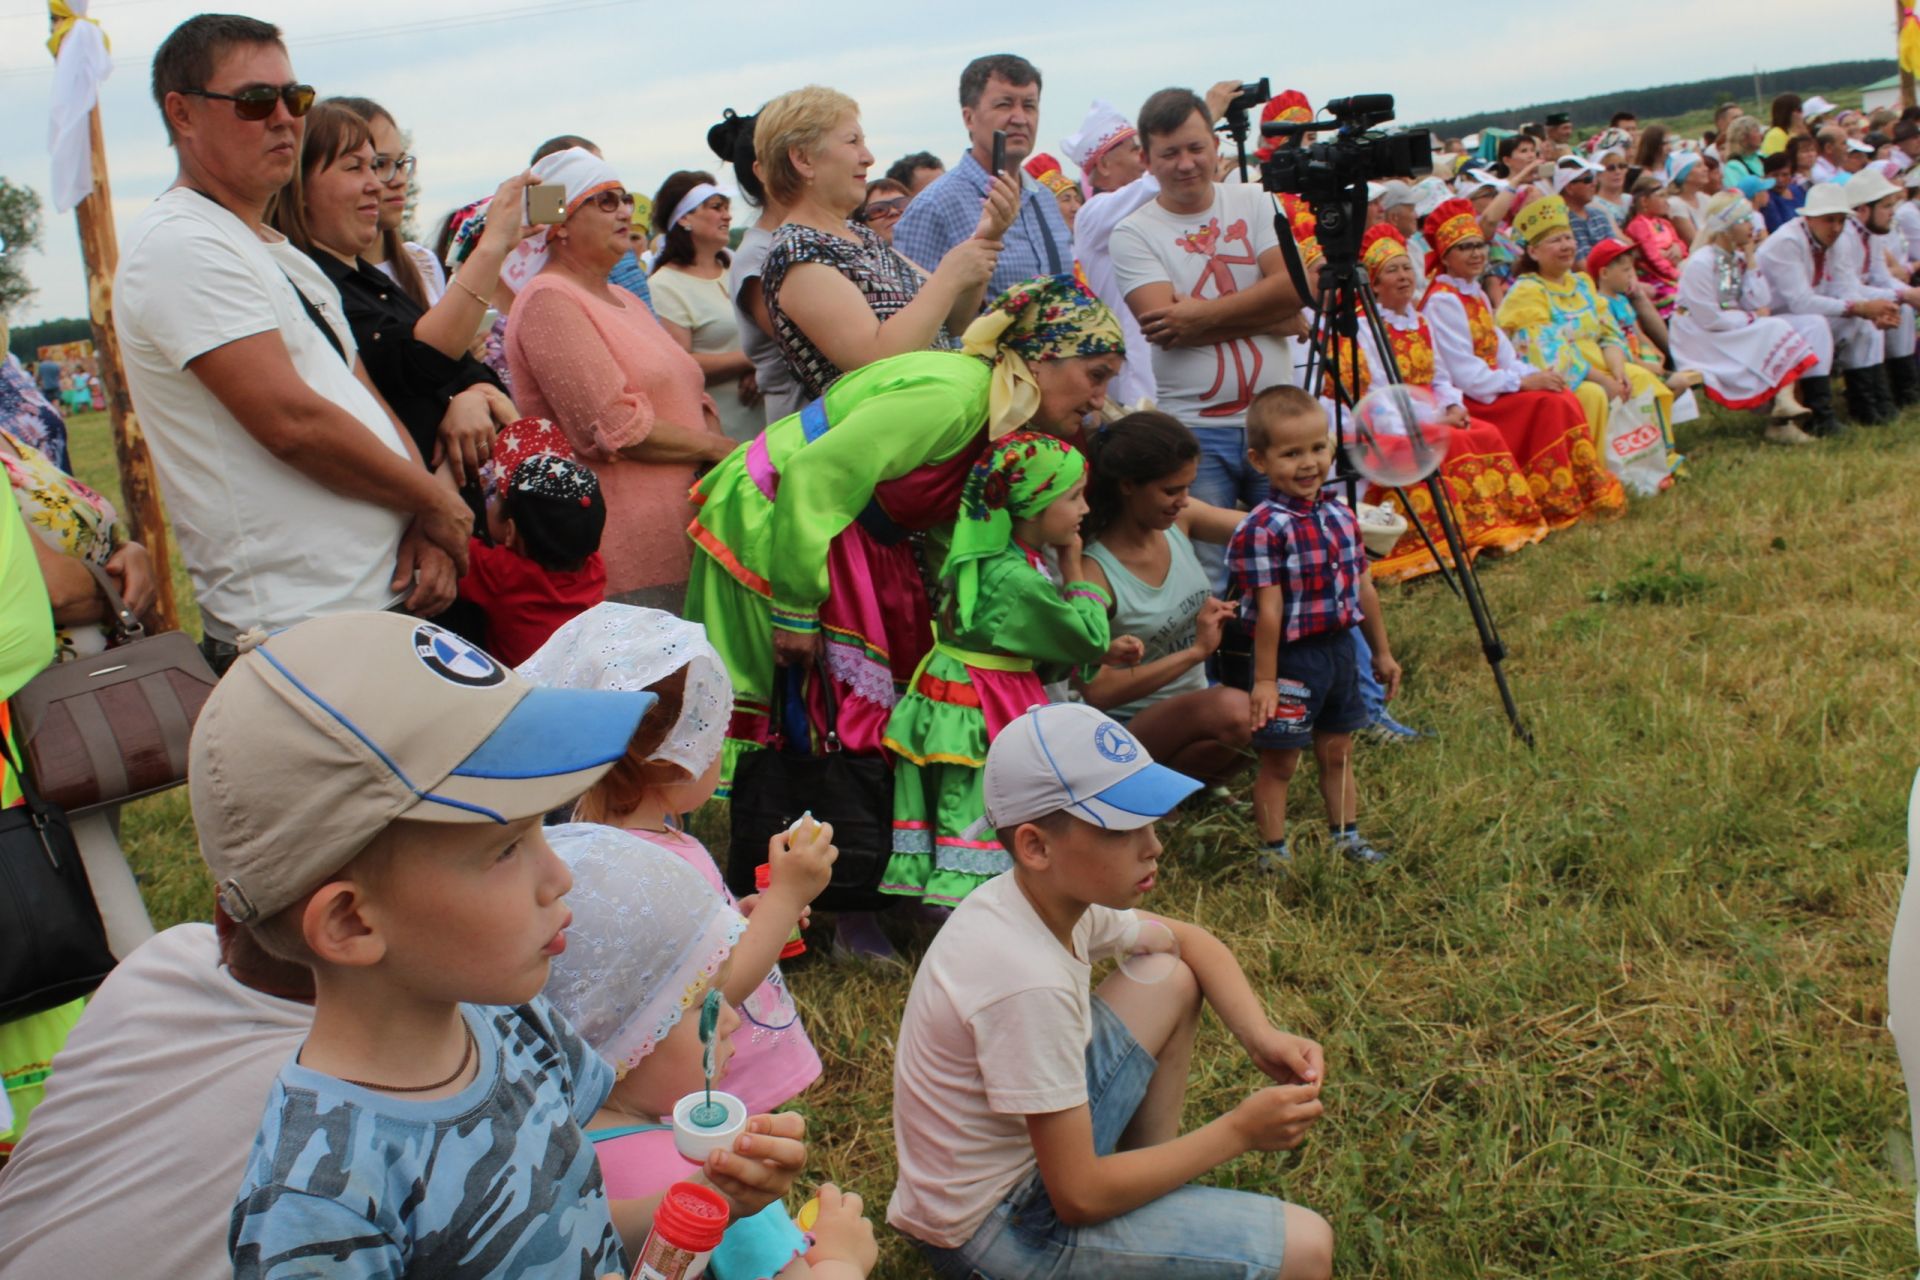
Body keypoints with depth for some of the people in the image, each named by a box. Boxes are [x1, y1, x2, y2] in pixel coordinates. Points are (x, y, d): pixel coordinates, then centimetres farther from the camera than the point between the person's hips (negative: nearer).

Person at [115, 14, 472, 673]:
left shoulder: (283, 254, 19)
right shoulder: (179, 246, -11)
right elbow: (292, 422, -19)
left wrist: (427, 526, -3)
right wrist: (436, 502, -8)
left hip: (391, 599, 9)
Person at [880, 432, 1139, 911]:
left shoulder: (1015, 560, 8)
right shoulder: (1017, 579, -24)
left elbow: (1039, 652, 15)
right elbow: (1088, 634, -13)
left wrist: (1102, 652, 7)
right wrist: (1073, 566, -5)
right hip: (978, 718, -10)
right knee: (973, 816, -4)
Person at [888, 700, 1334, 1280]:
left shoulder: (1057, 893, -7)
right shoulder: (1028, 982, -32)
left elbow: (1191, 942, 12)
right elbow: (1079, 1198, -26)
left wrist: (1261, 1037, -6)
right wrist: (1238, 1130, -17)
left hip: (1030, 1147, 8)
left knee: (1170, 979, 11)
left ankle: (1152, 1179, 18)